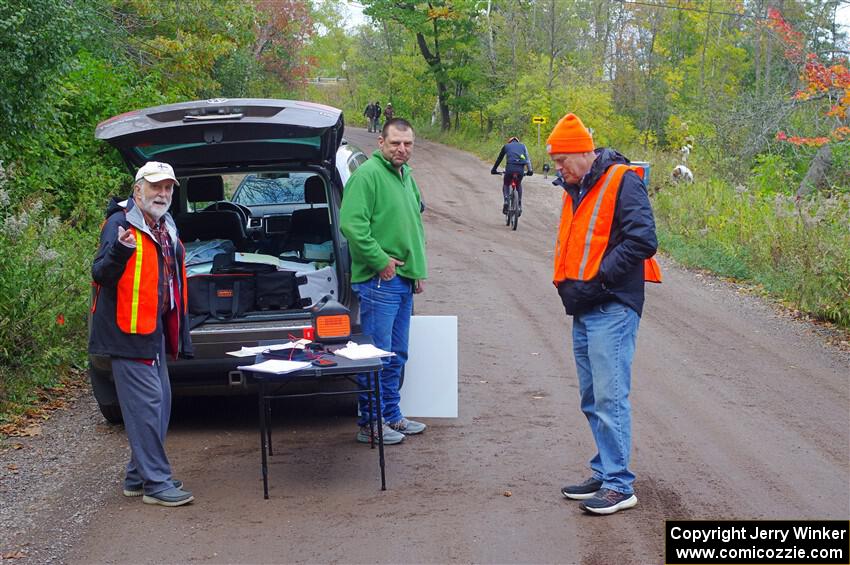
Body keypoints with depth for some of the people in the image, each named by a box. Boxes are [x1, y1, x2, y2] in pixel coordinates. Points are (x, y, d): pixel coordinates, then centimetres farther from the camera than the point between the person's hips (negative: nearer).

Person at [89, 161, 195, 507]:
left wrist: (179, 335, 21)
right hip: (129, 332, -10)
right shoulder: (120, 224, -13)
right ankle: (156, 483, -3)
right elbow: (100, 274, -21)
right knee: (146, 405, -8)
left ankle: (139, 476, 25)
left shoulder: (166, 229, 14)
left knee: (159, 404, 14)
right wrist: (118, 251, -42)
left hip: (155, 331, 10)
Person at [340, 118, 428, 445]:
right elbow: (352, 224, -21)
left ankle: (391, 415, 25)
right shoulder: (367, 174, -12)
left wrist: (418, 270, 20)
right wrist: (380, 260, -18)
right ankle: (371, 422, 3)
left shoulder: (406, 176, 17)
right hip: (379, 281, -9)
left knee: (396, 356, 15)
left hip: (404, 281, 9)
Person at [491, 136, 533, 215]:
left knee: (506, 184, 24)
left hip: (510, 168, -2)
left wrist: (494, 169, 34)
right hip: (521, 169, 2)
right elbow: (527, 158, 20)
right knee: (519, 184, 29)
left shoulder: (506, 146, 23)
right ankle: (519, 205, 18)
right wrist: (530, 170, 19)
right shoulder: (522, 146, 27)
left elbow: (499, 158, 27)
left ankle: (506, 201, 1)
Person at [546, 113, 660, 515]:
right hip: (584, 310, 9)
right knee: (592, 400, 13)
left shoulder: (621, 181, -9)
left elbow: (642, 241, -18)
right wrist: (565, 283, 8)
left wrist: (596, 281, -16)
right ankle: (605, 473, 22)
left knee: (610, 397, -9)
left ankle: (619, 485, -3)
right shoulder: (575, 189, 18)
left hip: (613, 308, -9)